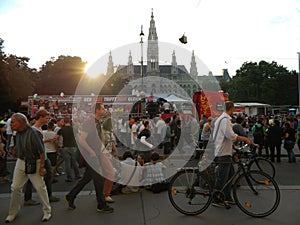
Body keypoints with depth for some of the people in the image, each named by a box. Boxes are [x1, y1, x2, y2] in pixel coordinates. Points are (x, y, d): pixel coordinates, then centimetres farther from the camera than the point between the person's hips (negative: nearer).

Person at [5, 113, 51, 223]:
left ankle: (47, 211, 18)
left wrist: (42, 167, -19)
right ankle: (13, 212, 29)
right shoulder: (18, 133, 1)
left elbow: (41, 151, -19)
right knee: (15, 187, 10)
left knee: (40, 187, 1)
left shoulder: (33, 133, -20)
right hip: (20, 162, 7)